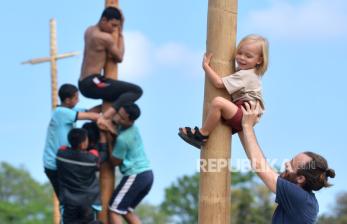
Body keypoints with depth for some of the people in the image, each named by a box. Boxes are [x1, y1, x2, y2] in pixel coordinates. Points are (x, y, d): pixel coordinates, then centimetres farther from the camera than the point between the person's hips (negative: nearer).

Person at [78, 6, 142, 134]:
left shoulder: (89, 30, 12)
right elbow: (119, 58, -4)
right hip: (92, 84, -9)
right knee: (136, 91, -16)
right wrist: (120, 34, 1)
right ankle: (106, 117, -27)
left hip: (83, 84, 9)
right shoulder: (105, 37, -15)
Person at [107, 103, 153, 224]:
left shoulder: (123, 139, -18)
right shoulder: (134, 128, 8)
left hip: (135, 176, -9)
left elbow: (115, 161, -5)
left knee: (114, 210, -2)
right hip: (148, 174, 9)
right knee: (126, 210, 18)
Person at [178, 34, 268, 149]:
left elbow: (219, 83, -21)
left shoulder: (245, 75, -17)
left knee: (218, 101, -31)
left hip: (245, 117, -12)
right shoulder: (244, 72, 16)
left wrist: (205, 65, -10)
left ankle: (202, 135, -20)